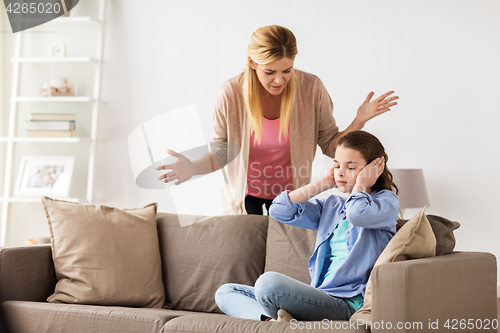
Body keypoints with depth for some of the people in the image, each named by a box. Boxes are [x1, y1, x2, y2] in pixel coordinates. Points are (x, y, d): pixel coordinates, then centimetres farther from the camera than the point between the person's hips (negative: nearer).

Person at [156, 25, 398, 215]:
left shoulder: (311, 88, -21)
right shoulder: (231, 94, -24)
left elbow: (331, 146, -12)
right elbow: (222, 152, -11)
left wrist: (359, 122, -27)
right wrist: (193, 168, -29)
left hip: (289, 192, 1)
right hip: (244, 192, -1)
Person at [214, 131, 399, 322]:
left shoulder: (386, 201, 4)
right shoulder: (331, 206, 23)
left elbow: (358, 213, -21)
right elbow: (280, 210, 11)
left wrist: (361, 182, -1)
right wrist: (325, 182, 14)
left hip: (348, 304, -9)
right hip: (320, 298, 9)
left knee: (269, 283, -33)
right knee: (226, 292, 5)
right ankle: (270, 319, -22)